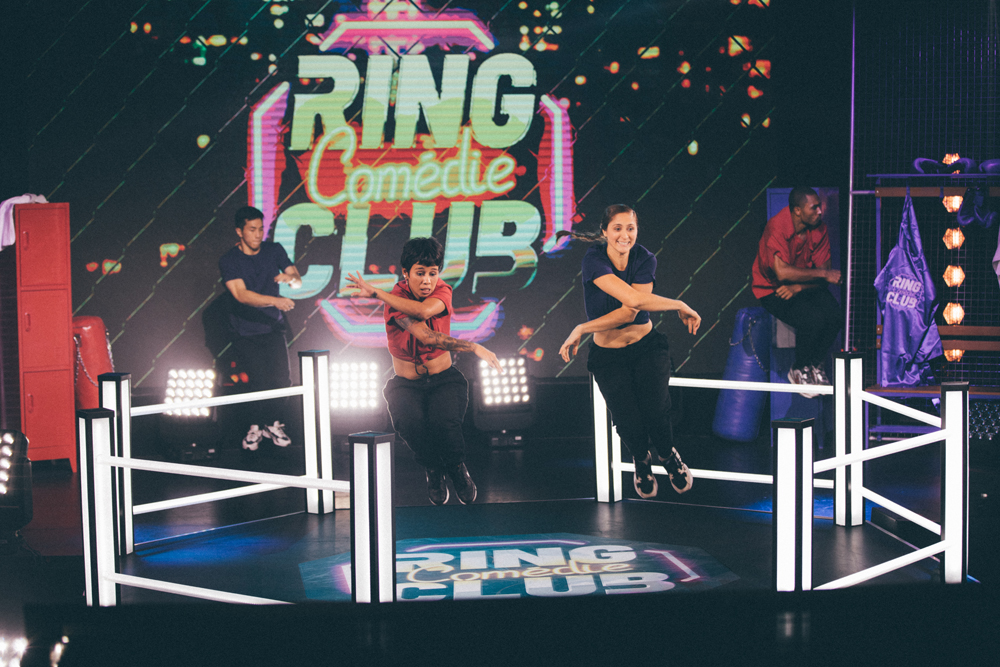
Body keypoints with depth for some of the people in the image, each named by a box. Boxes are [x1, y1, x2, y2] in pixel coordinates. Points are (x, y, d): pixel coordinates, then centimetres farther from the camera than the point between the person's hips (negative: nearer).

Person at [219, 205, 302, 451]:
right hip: (245, 332, -3)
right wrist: (275, 300, -39)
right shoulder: (229, 261, -10)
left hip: (273, 327, 3)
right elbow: (242, 295, -25)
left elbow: (298, 281, 0)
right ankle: (254, 427, 7)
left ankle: (273, 424, 15)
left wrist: (291, 278, -25)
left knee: (282, 378, -8)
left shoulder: (274, 250, 2)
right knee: (260, 379, -16)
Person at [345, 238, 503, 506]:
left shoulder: (443, 291, -7)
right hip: (406, 384, -1)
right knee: (409, 424, -34)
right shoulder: (396, 300, -15)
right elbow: (426, 336, -30)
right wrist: (474, 348, -32)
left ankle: (458, 468, 3)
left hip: (444, 380, 1)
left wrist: (377, 293, -28)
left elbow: (424, 310, -32)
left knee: (444, 422, -32)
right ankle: (433, 471, -1)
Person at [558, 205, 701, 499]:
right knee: (629, 424, -17)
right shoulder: (594, 259, -15)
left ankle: (667, 455, 18)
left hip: (647, 346, 1)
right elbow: (633, 298, -28)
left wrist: (583, 329, -24)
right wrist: (680, 306, -19)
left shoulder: (645, 259, -7)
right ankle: (641, 459, 21)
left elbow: (629, 312, -19)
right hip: (608, 356, -1)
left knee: (657, 413, -19)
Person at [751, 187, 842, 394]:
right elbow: (782, 272, -33)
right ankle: (799, 370, 0)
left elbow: (823, 278, -6)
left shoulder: (819, 229, -6)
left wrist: (798, 287, -25)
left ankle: (815, 365, 5)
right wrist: (823, 273, -29)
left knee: (835, 313, -21)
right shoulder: (777, 227, -23)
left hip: (805, 287, 5)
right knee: (813, 319, -28)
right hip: (772, 290, -5)